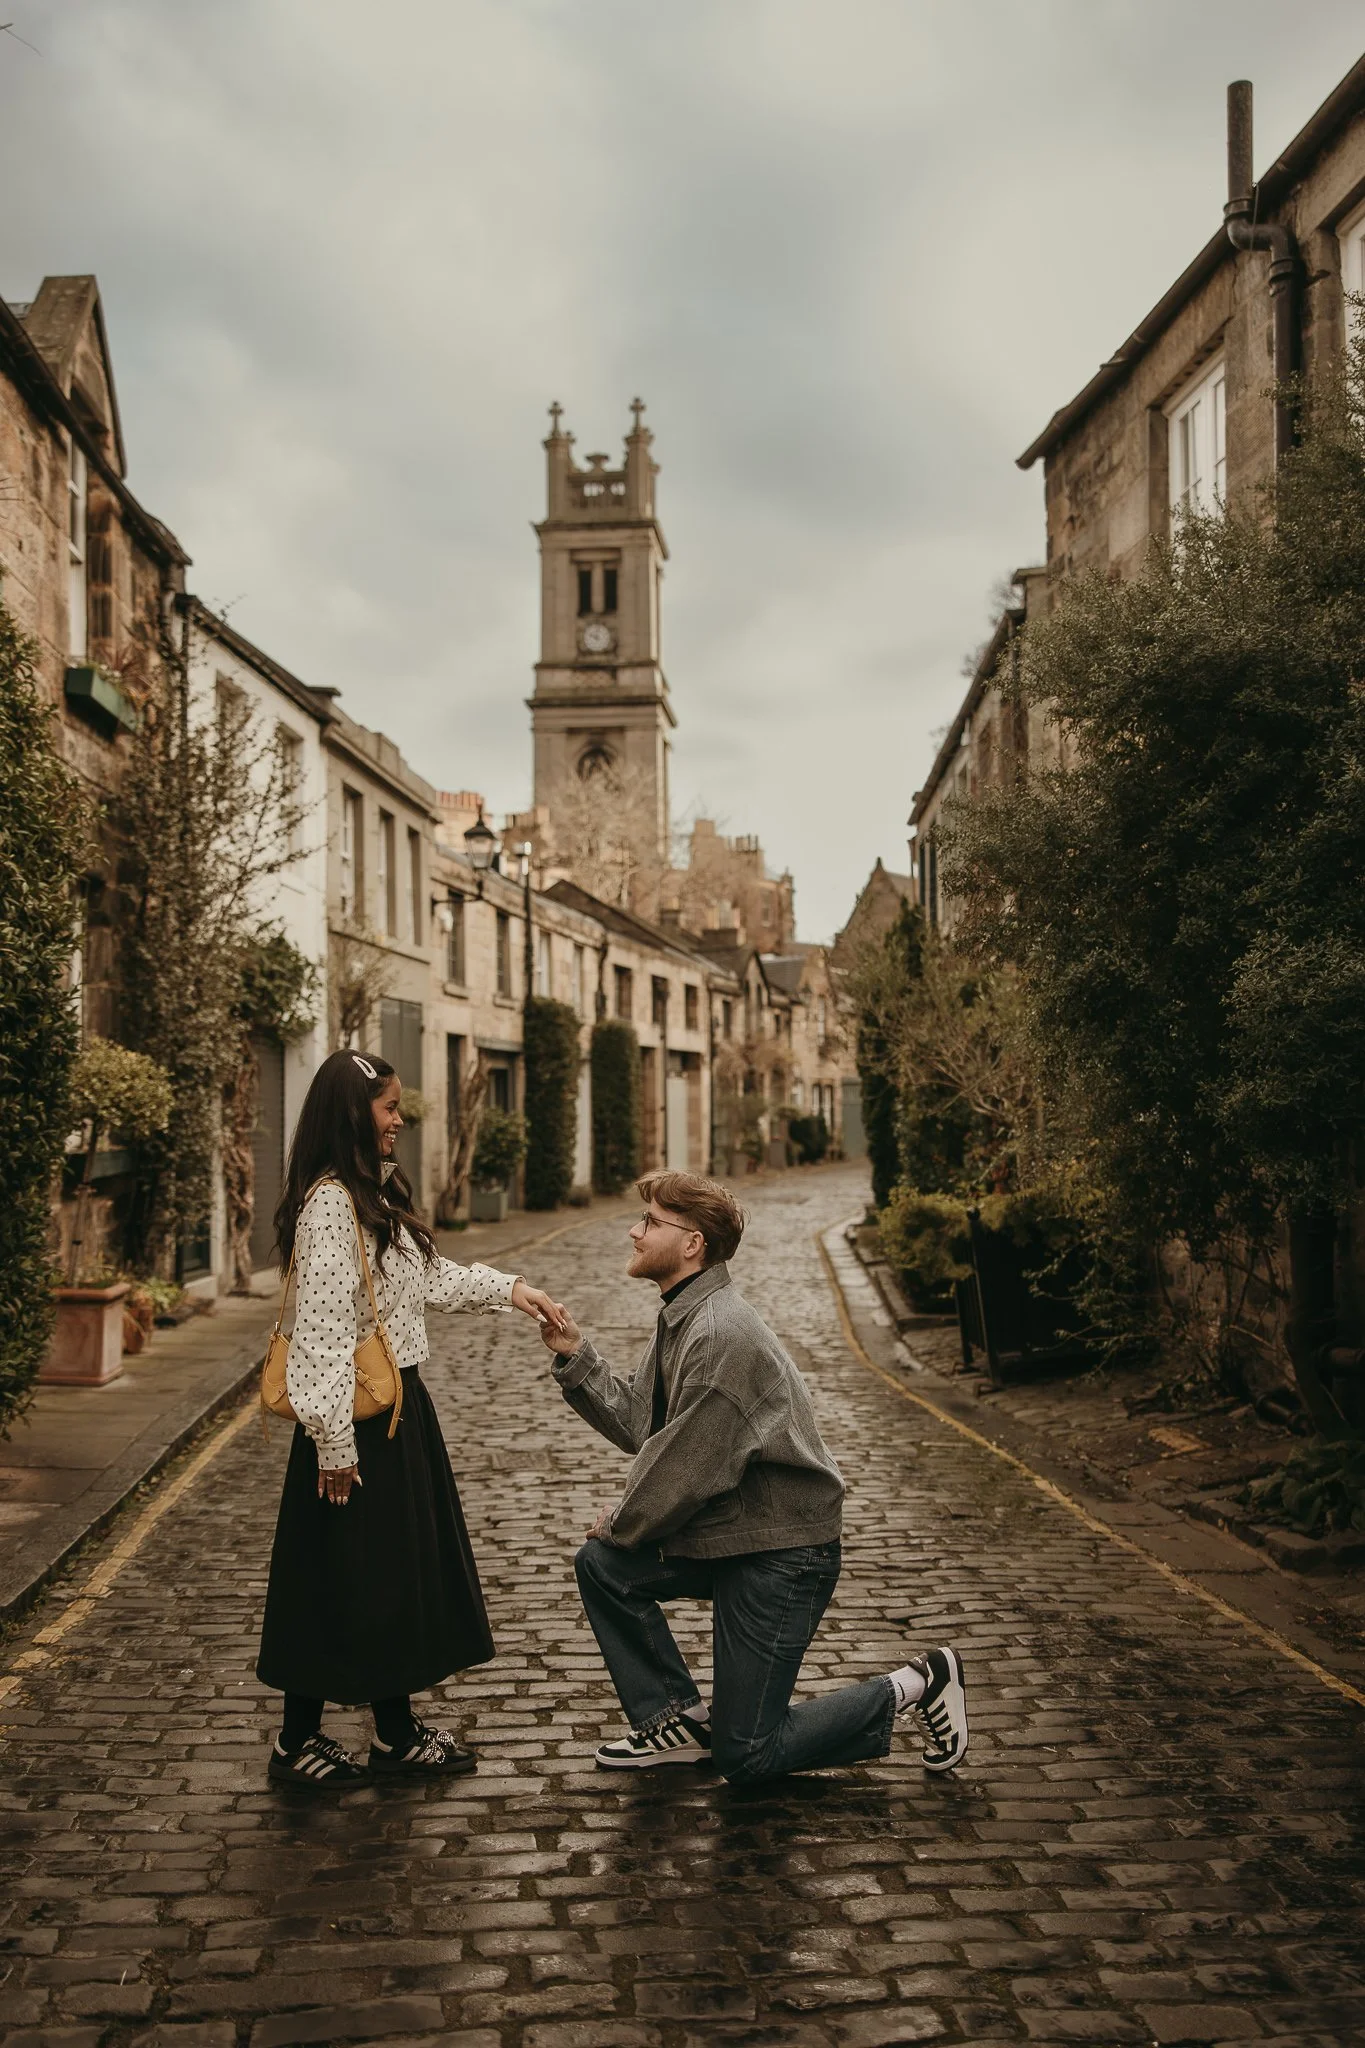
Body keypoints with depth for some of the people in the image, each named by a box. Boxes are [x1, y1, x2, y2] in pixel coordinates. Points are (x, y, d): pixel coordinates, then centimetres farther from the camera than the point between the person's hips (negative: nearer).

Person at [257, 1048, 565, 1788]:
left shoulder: (375, 1194, 11)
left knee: (401, 1573, 15)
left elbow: (429, 1277, 23)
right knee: (344, 1581, 2)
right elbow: (322, 1328, -23)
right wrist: (333, 1442, -23)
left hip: (400, 1407, 10)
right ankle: (297, 1740, 16)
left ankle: (398, 1734, 27)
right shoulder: (330, 1203, -20)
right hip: (359, 1420, -10)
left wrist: (508, 1289, 14)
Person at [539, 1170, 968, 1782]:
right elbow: (636, 1423, 7)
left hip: (781, 1553, -10)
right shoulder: (681, 1318, 8)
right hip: (720, 1536, 10)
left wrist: (621, 1524, -6)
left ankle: (911, 1688, 10)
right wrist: (575, 1356, 0)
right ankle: (678, 1720, 13)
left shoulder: (721, 1335, -25)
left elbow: (689, 1469, -23)